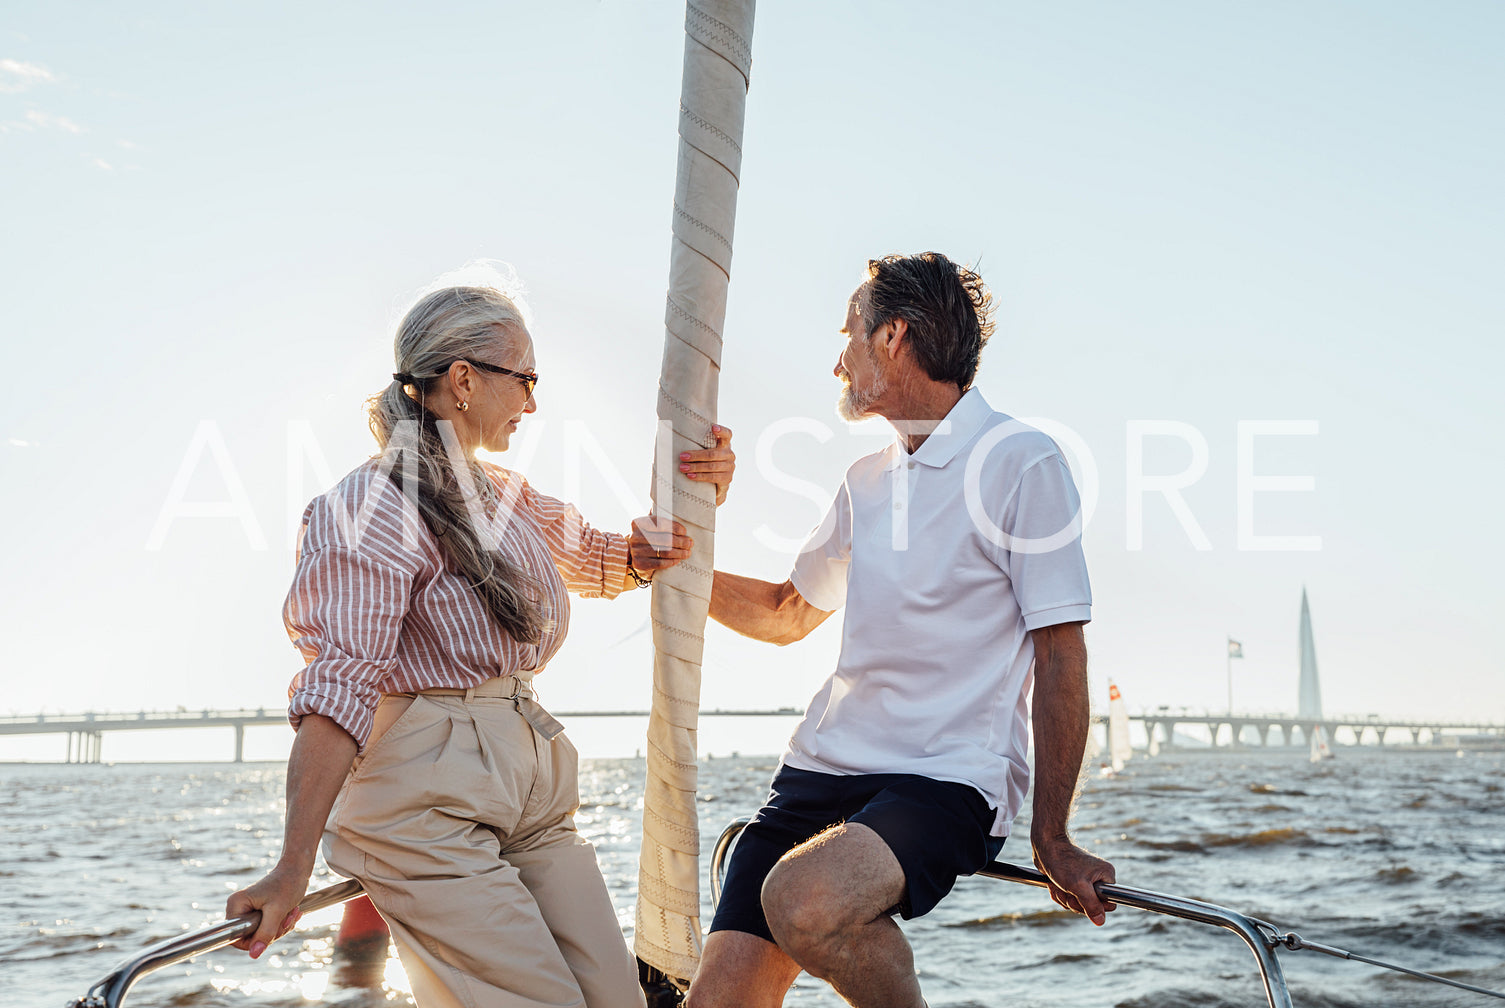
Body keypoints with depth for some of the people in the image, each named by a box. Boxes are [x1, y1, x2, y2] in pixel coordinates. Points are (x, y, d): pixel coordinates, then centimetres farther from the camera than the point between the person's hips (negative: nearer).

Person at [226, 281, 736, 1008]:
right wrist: (292, 870, -23)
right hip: (427, 804, -8)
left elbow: (606, 562, 29)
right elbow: (340, 689, -19)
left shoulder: (505, 497, 14)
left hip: (534, 786, 8)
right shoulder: (371, 508, -11)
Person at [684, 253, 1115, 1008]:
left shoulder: (1022, 463, -5)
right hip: (823, 767, 6)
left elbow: (1060, 657, -6)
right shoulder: (867, 481, 17)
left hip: (950, 778, -6)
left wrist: (1051, 838, -6)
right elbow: (788, 614, 29)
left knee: (805, 901, -34)